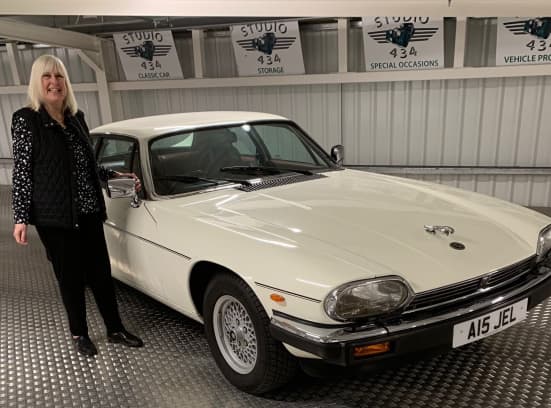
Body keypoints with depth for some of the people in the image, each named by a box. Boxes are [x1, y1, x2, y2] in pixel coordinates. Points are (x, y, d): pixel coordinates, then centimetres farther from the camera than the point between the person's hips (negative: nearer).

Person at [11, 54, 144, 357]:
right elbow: (21, 171, -7)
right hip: (54, 215, -4)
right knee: (71, 277, 7)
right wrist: (20, 219, -10)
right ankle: (79, 334, 27)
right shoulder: (25, 120, -6)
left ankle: (115, 330, 24)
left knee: (101, 273, 10)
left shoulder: (77, 117, 9)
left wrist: (116, 175, 8)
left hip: (88, 211, 5)